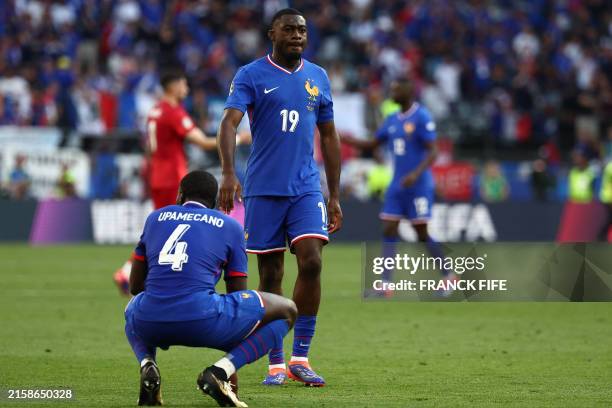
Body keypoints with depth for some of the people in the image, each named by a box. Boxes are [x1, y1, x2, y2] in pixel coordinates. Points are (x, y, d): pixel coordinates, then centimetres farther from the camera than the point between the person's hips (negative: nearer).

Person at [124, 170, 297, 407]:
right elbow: (239, 295, 18)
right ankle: (220, 371, -5)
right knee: (287, 310, 18)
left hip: (151, 324, 3)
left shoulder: (156, 217, 23)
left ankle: (146, 364, 7)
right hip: (202, 319, -3)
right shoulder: (230, 226, 16)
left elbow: (135, 286, 27)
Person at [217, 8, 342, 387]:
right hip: (263, 188, -2)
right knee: (270, 275, 1)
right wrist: (229, 173, -31)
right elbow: (229, 122, -15)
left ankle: (301, 358, -5)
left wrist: (335, 196, 13)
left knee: (311, 262, -14)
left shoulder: (318, 77, 11)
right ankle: (276, 363, 9)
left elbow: (329, 136, 16)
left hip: (307, 187, 2)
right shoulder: (251, 75, -2)